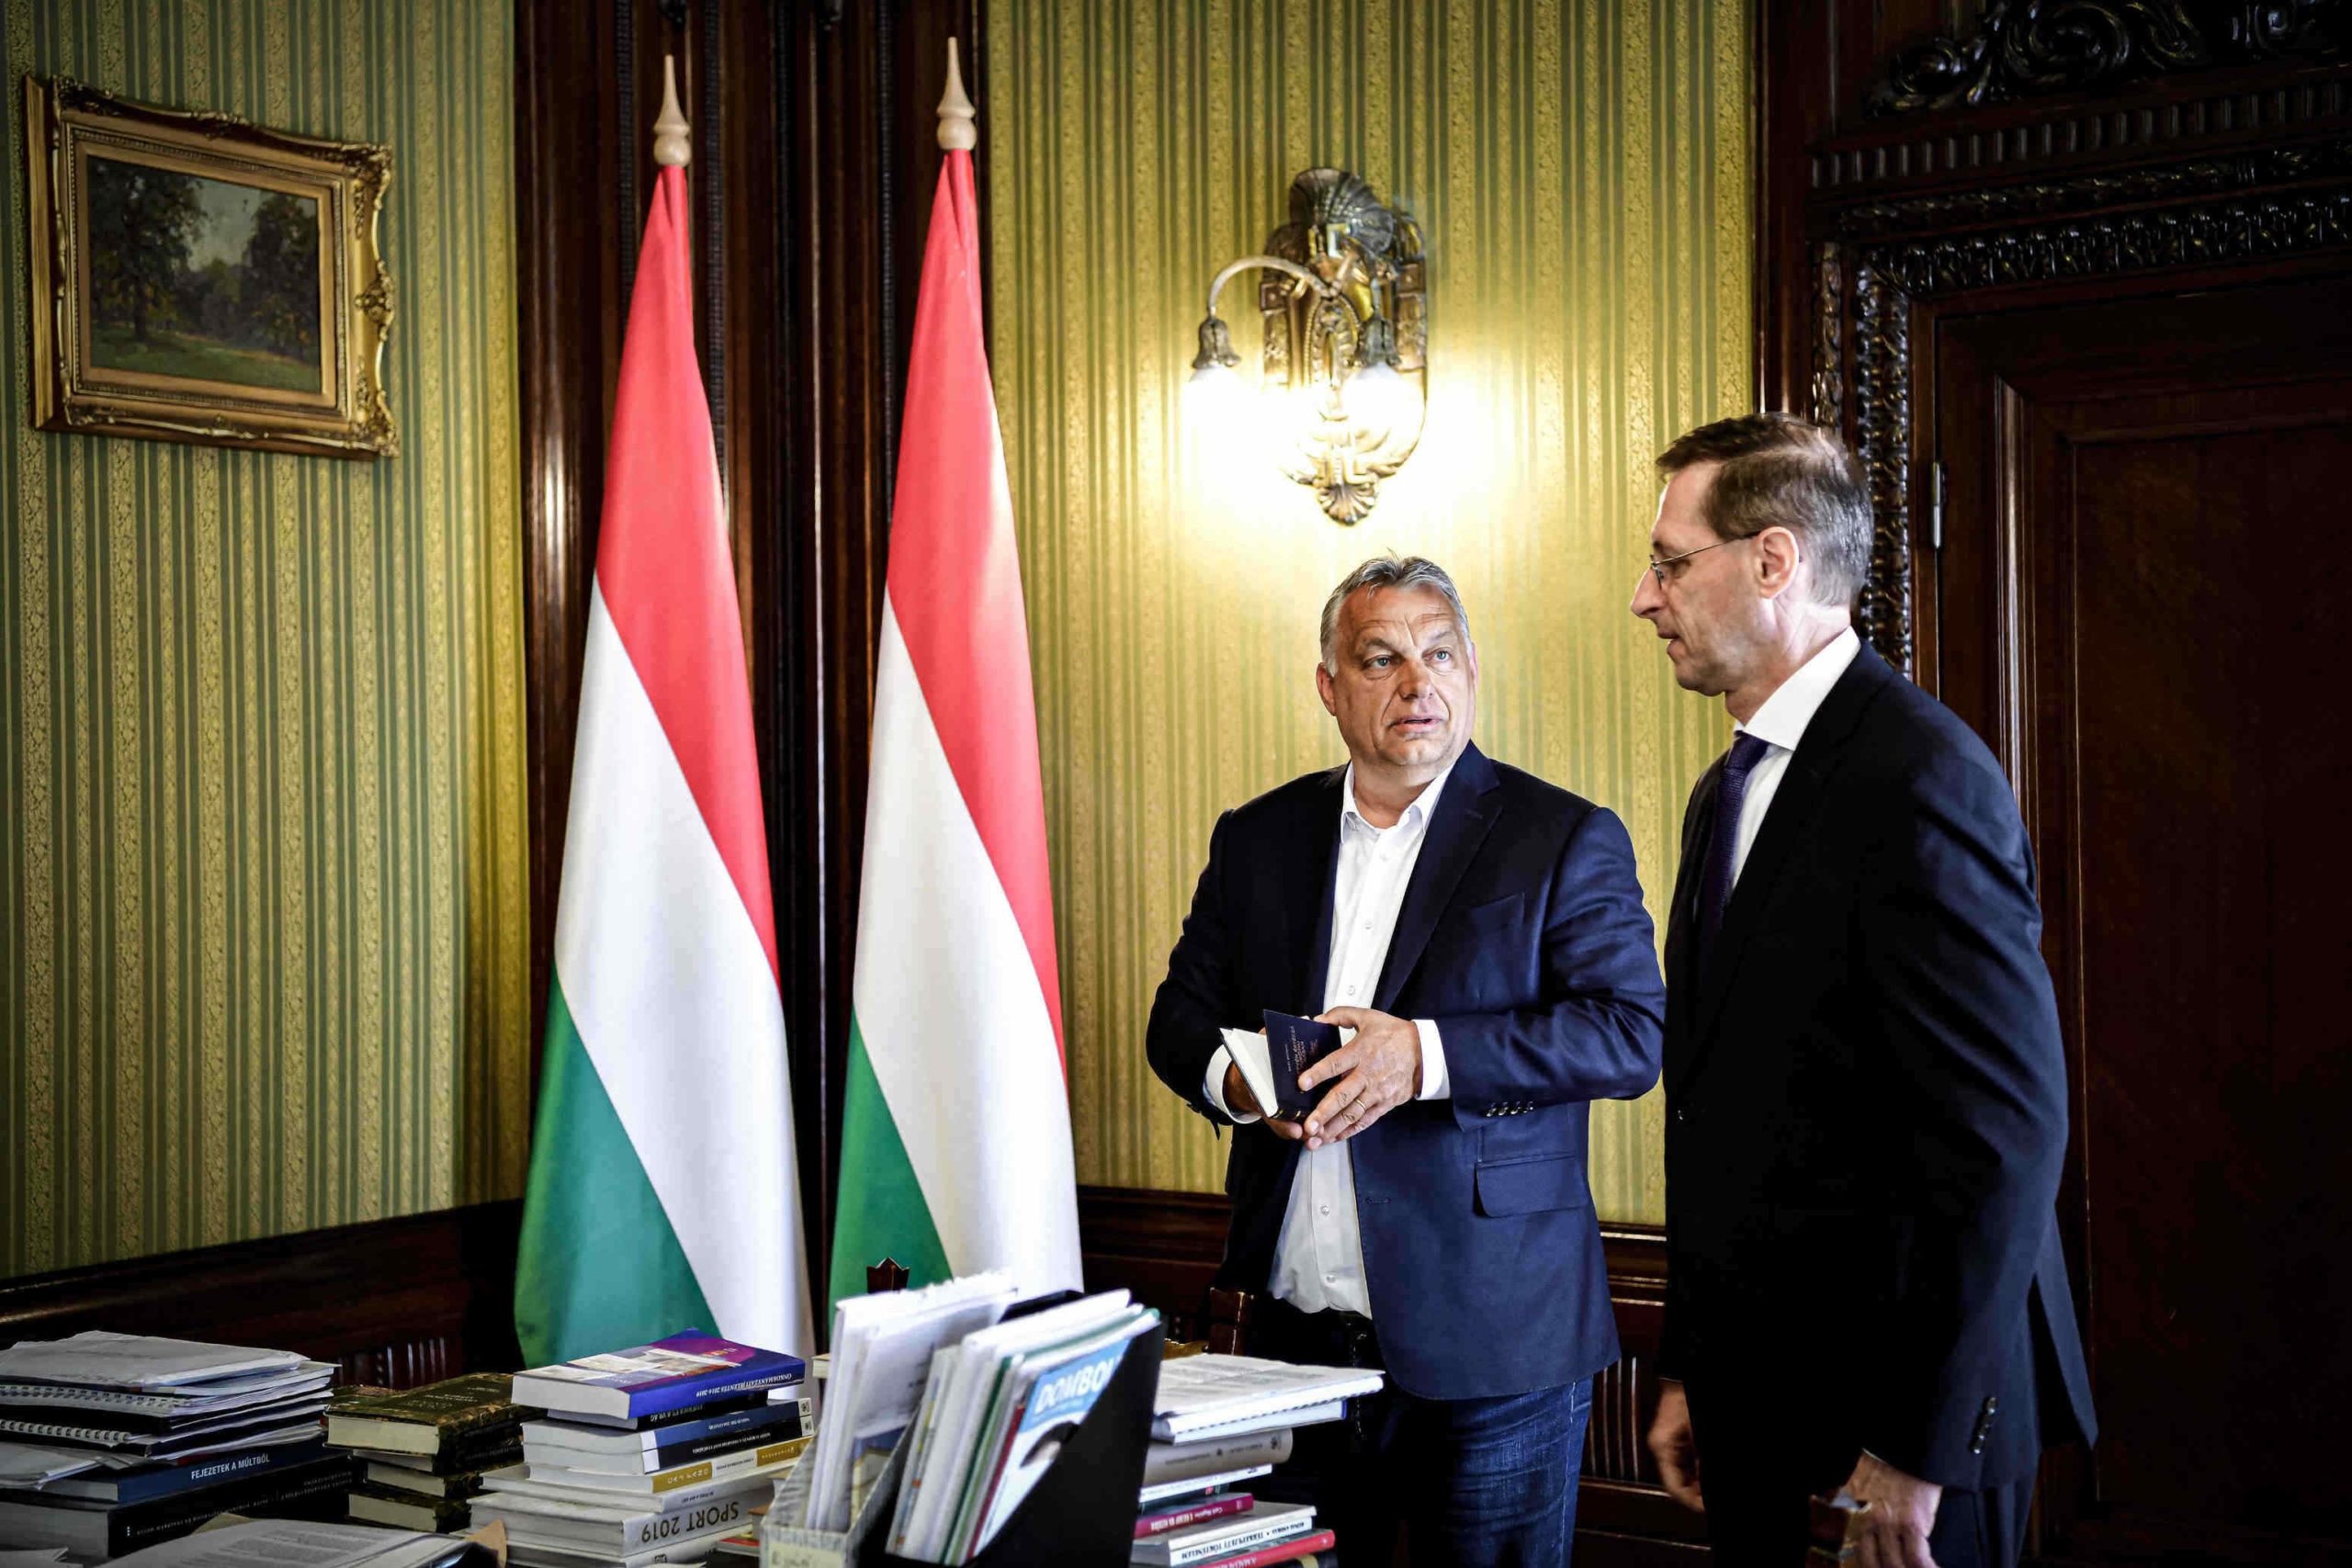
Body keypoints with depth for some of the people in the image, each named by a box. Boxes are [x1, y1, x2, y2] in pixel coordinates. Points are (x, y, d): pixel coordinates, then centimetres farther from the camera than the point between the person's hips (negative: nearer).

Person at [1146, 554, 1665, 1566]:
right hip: (1297, 1330, 4)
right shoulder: (1256, 839, 11)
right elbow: (1179, 1021, 13)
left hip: (1486, 1342, -3)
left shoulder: (1566, 839, -2)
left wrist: (1427, 1055, -22)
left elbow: (1632, 1034, -12)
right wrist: (1232, 1078, -11)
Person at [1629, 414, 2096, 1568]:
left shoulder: (1920, 781, -16)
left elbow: (2004, 1136, -20)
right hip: (1753, 1410, 8)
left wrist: (1915, 1443, -19)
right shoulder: (1728, 795, 13)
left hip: (1896, 1416, -8)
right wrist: (1690, 1375, 14)